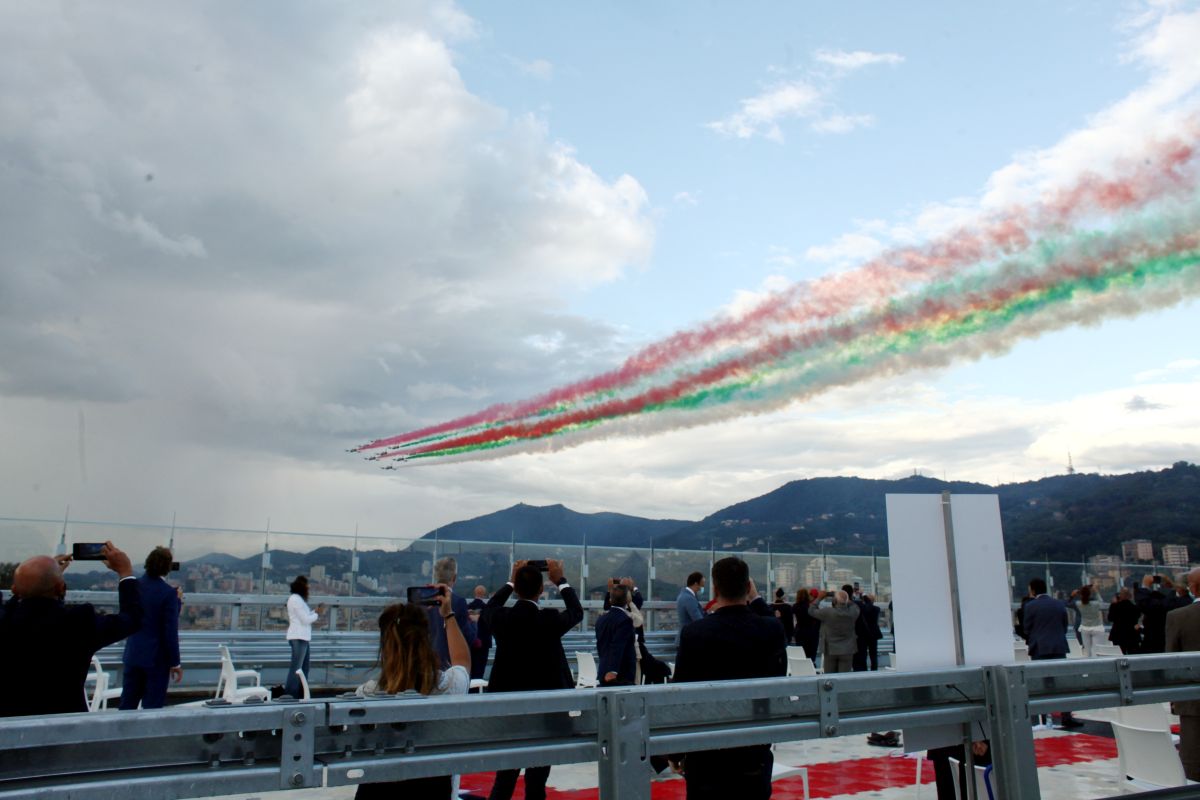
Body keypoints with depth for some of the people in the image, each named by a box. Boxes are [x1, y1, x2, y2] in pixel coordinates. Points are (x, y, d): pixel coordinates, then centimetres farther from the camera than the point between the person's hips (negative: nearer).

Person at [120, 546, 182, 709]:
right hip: (157, 658, -5)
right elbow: (171, 631, -17)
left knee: (127, 705, 15)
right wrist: (175, 663, -8)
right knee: (152, 708, 4)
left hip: (133, 654, 5)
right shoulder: (168, 593, -18)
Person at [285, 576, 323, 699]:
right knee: (296, 668, -7)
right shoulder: (296, 599, -13)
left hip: (303, 637, 10)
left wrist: (315, 611, 7)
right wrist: (317, 613, -3)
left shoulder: (299, 599, 18)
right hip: (298, 637, -10)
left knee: (304, 668, 13)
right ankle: (290, 695, -3)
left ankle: (301, 693, 19)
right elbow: (305, 619, -16)